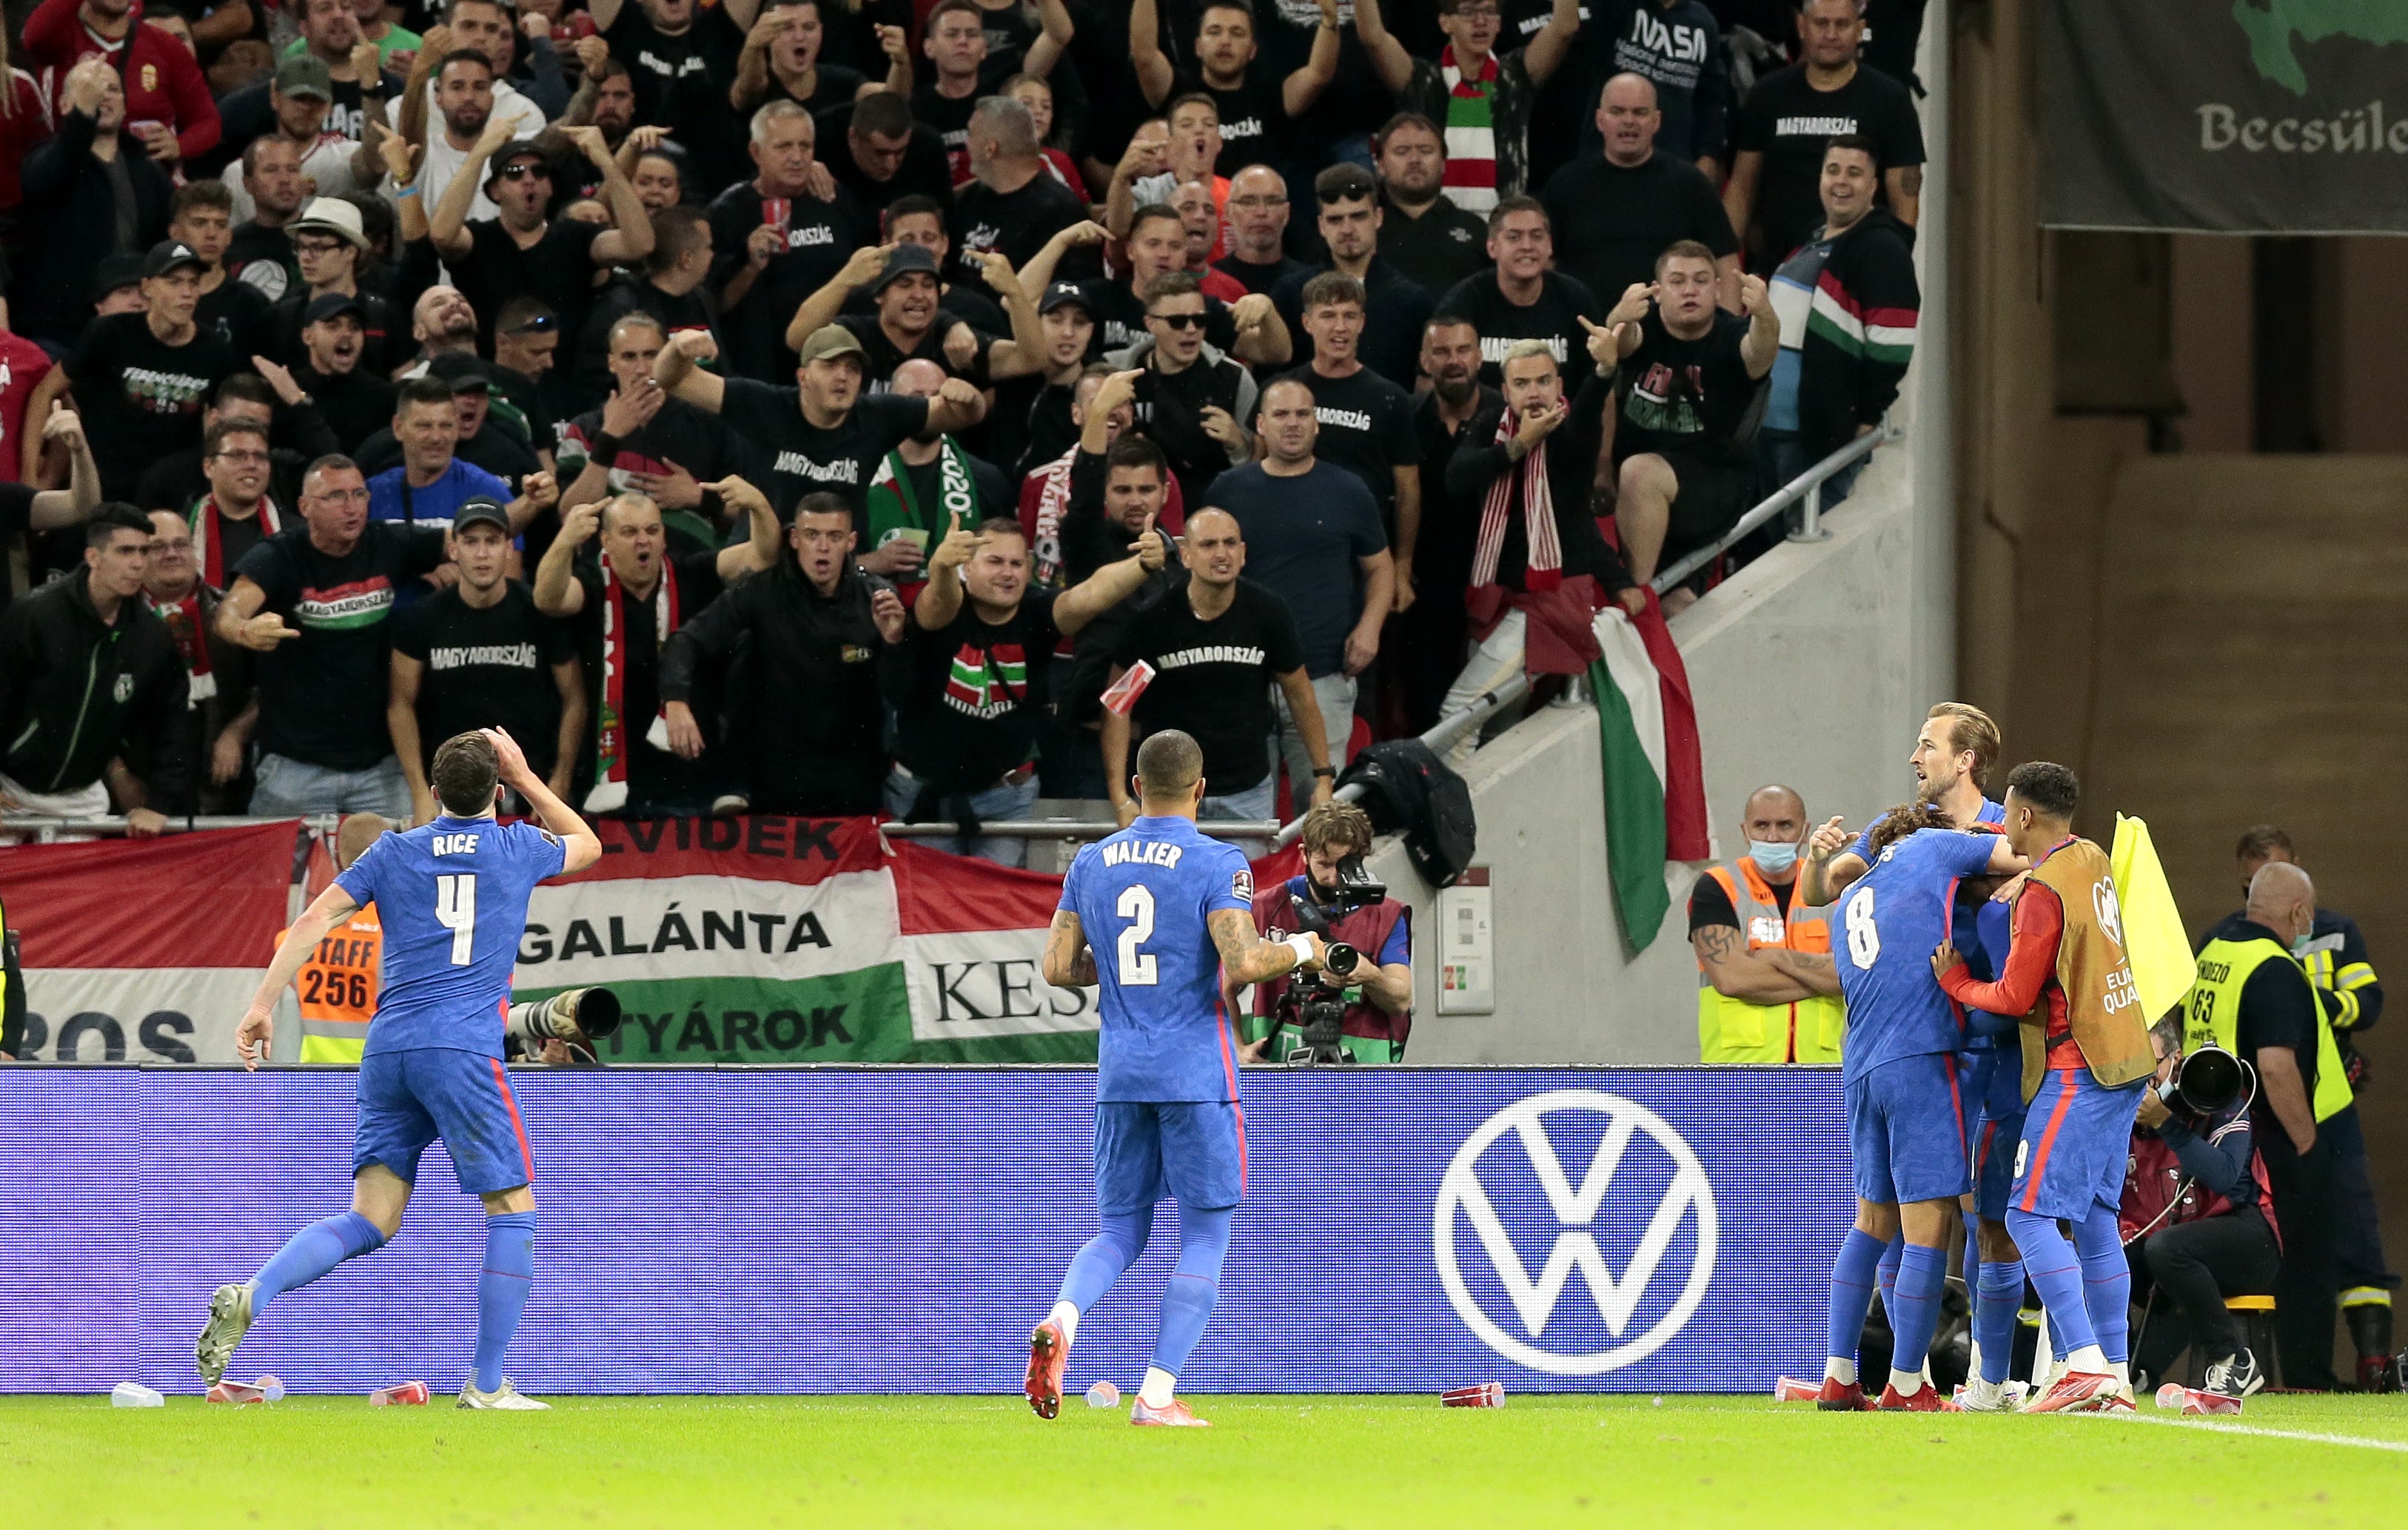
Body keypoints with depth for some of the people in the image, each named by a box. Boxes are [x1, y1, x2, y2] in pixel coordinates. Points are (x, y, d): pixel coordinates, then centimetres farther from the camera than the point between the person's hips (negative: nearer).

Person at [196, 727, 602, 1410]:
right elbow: (588, 845, 32)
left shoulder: (395, 852, 14)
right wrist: (526, 779, 34)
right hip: (462, 1047, -4)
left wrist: (263, 1005, 3)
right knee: (512, 1212, 7)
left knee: (370, 1222, 5)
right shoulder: (517, 849, 9)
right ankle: (487, 1386, 2)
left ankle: (252, 1297, -18)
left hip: (387, 1047, 4)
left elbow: (314, 921, 4)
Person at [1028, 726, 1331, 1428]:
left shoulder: (1091, 864, 8)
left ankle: (1060, 1320, -17)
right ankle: (1158, 1394, -5)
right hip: (1196, 1072, -5)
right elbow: (1242, 963, -19)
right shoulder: (1217, 864, -8)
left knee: (1119, 1231, 14)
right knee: (1205, 1237, 4)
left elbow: (1057, 968, 9)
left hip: (1119, 1073, 5)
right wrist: (1299, 949, -1)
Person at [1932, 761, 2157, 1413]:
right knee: (2095, 1221, 11)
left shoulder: (2044, 893, -16)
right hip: (2124, 1064, 9)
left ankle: (2086, 1365, -22)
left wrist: (1956, 983, 5)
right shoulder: (2092, 862, 11)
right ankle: (2116, 1375, 8)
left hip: (2077, 1073, -9)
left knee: (2031, 1216, -11)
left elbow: (2014, 996, -13)